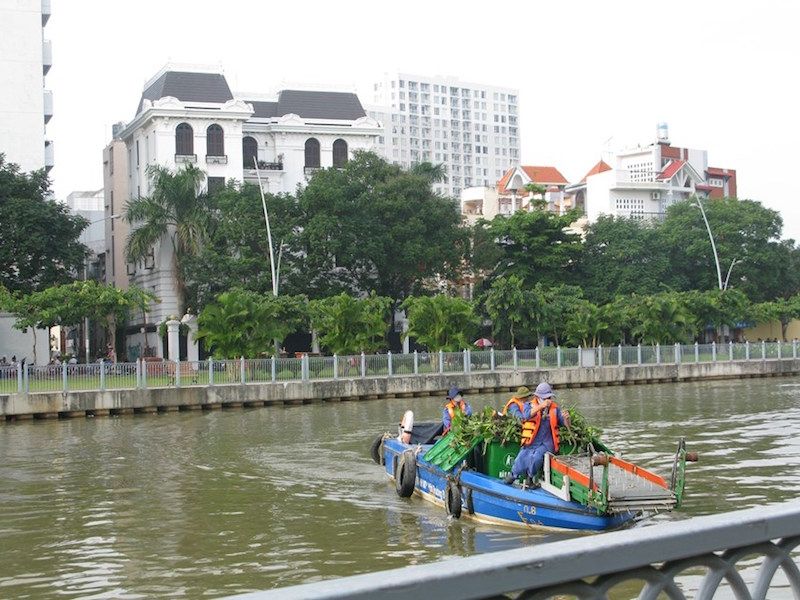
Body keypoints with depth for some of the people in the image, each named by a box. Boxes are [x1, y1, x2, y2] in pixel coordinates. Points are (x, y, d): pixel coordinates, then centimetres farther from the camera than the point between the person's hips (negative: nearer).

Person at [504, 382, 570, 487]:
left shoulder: (554, 408, 10)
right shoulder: (529, 405, 4)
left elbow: (566, 425, 9)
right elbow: (526, 415, -19)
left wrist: (566, 418, -15)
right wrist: (541, 406, -33)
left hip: (546, 444, 0)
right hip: (530, 443, 0)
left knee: (536, 458, -29)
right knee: (520, 462, -17)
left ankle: (531, 477, 0)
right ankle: (513, 474, 19)